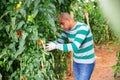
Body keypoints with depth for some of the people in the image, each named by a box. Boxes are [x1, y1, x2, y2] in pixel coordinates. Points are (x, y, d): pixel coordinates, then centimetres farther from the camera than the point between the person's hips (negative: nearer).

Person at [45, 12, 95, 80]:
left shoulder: (82, 28, -28)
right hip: (76, 61, 8)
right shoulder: (67, 29, -3)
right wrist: (49, 44, -15)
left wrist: (55, 46, -36)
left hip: (86, 63, -8)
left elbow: (75, 47, -38)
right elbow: (60, 41, 5)